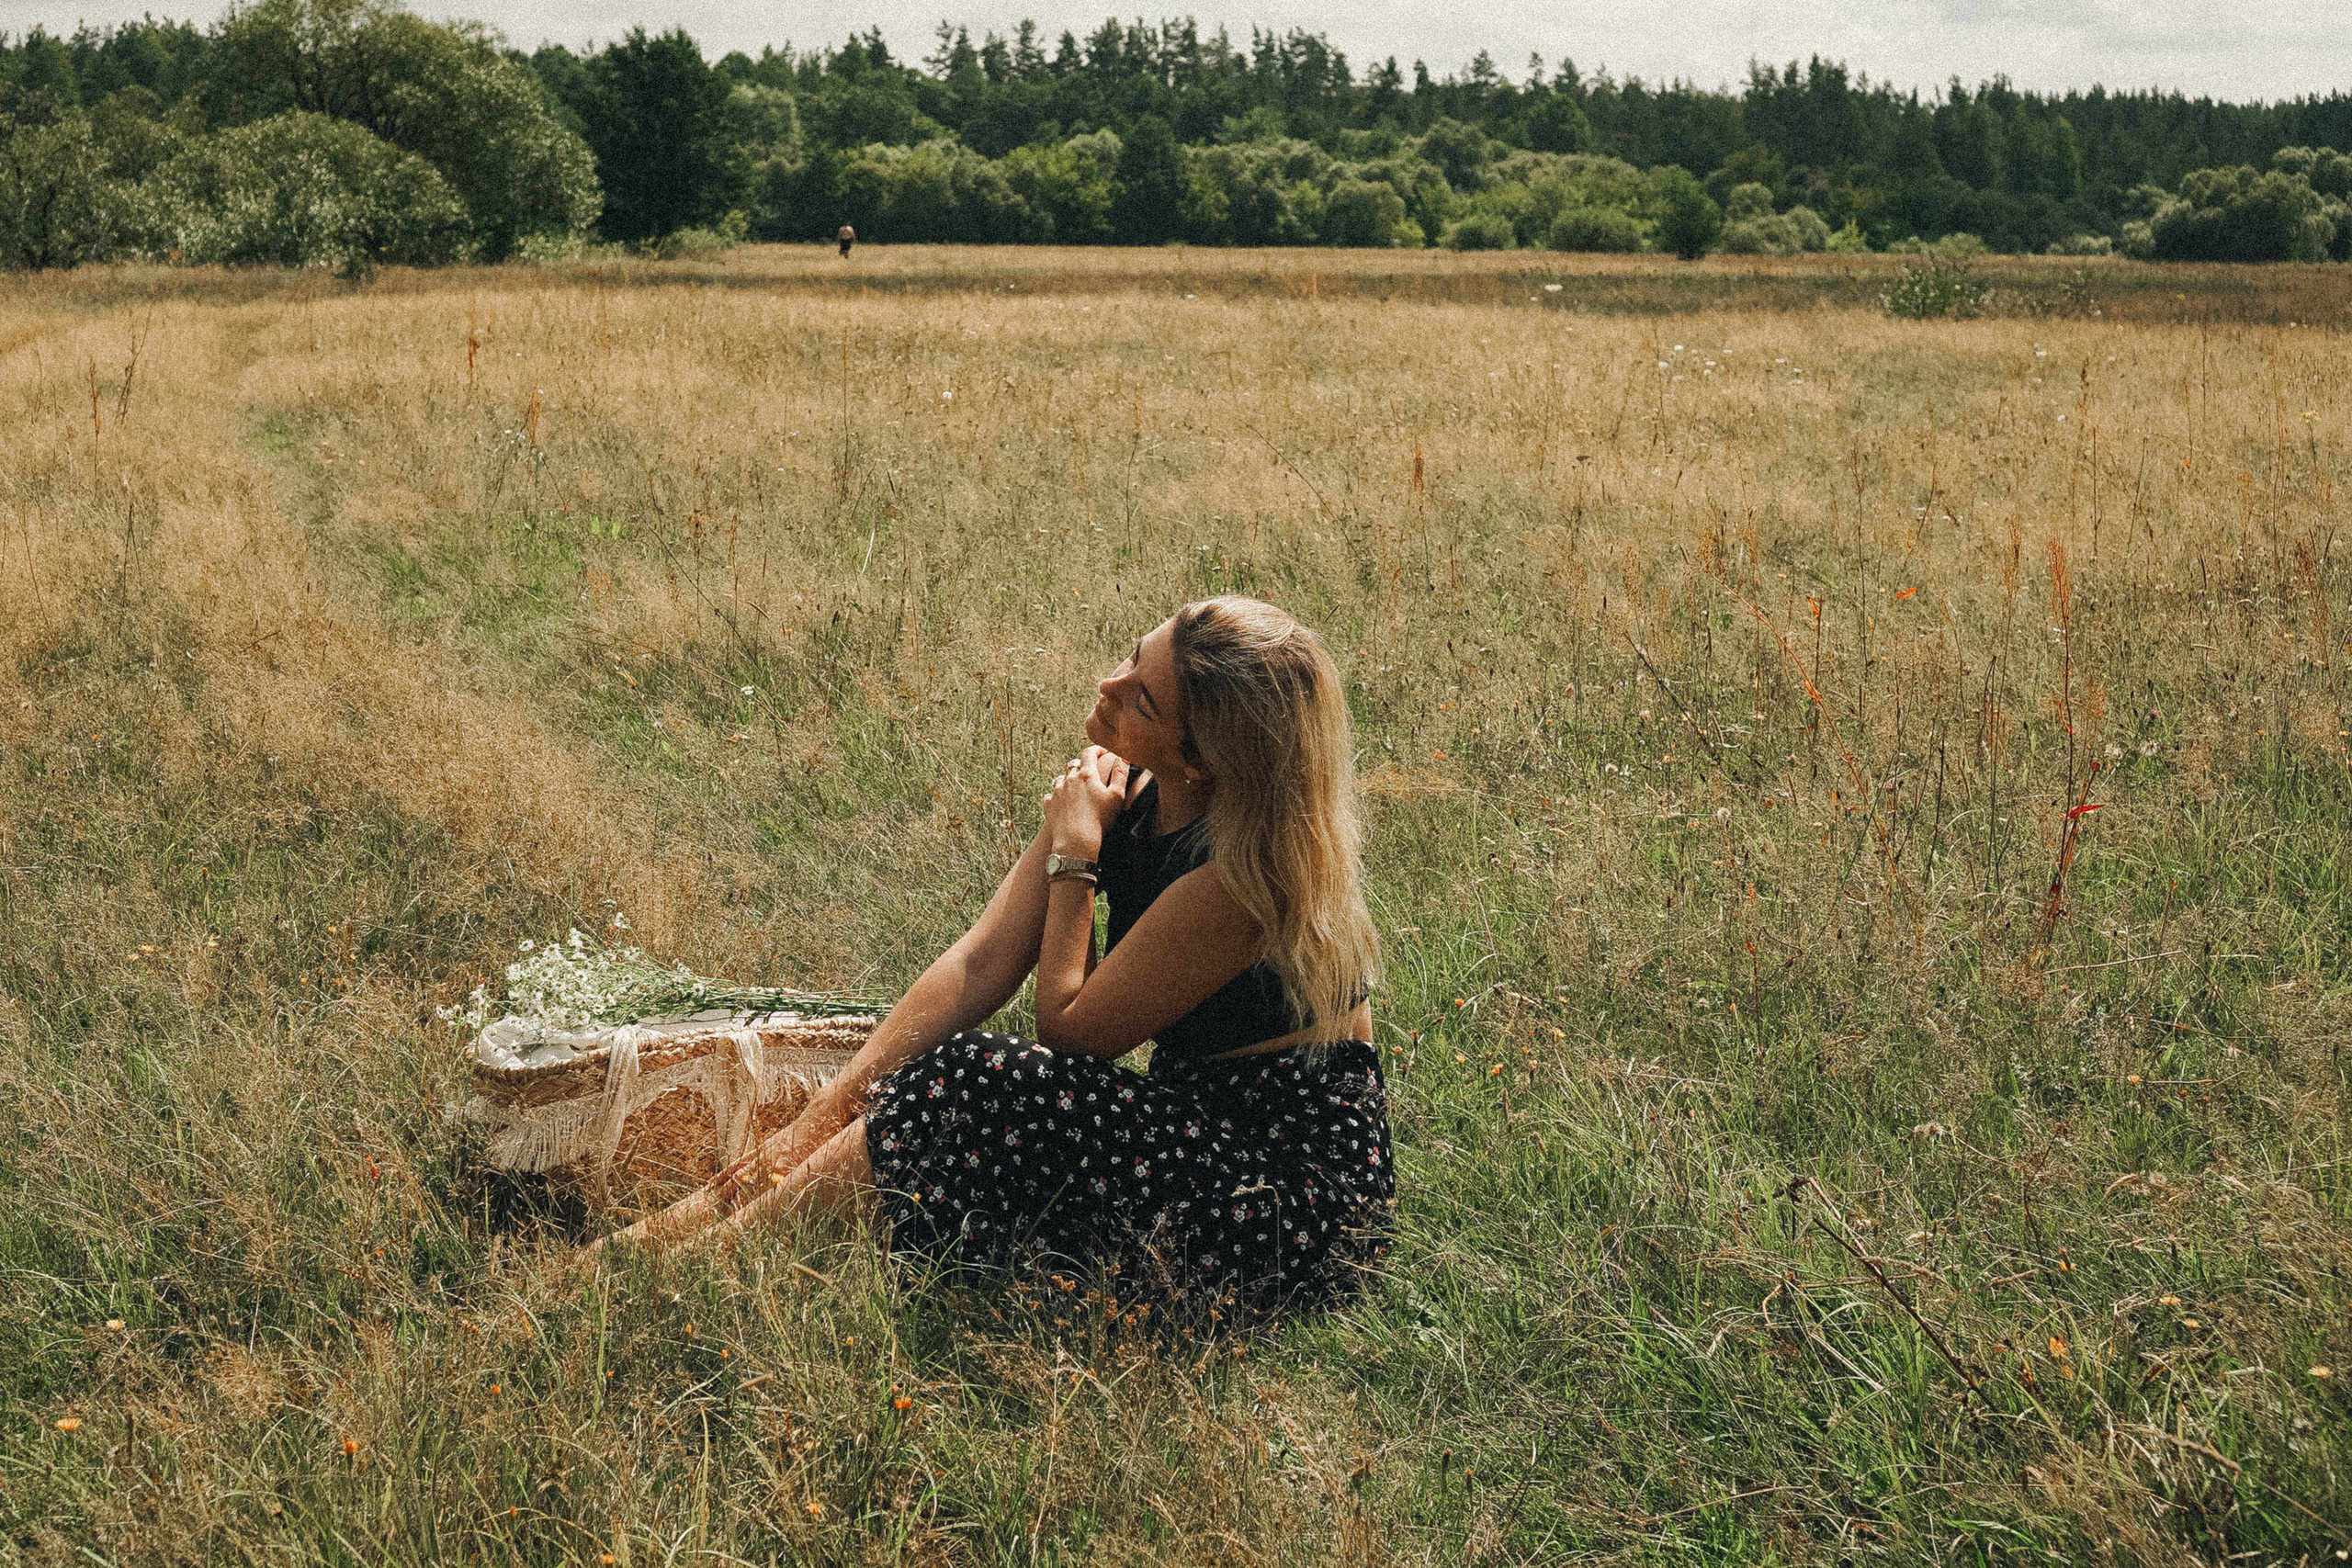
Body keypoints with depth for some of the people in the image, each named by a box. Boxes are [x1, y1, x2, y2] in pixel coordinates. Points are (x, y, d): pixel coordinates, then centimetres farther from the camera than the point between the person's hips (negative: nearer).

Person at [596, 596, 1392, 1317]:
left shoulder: (1248, 869, -27)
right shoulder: (1125, 786, -2)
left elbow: (1066, 1027, -15)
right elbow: (980, 963, -6)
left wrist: (1074, 851, -9)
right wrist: (822, 1118, -13)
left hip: (1300, 1190, -8)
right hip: (1202, 1123, 8)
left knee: (972, 1087, -21)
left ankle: (709, 1240, -10)